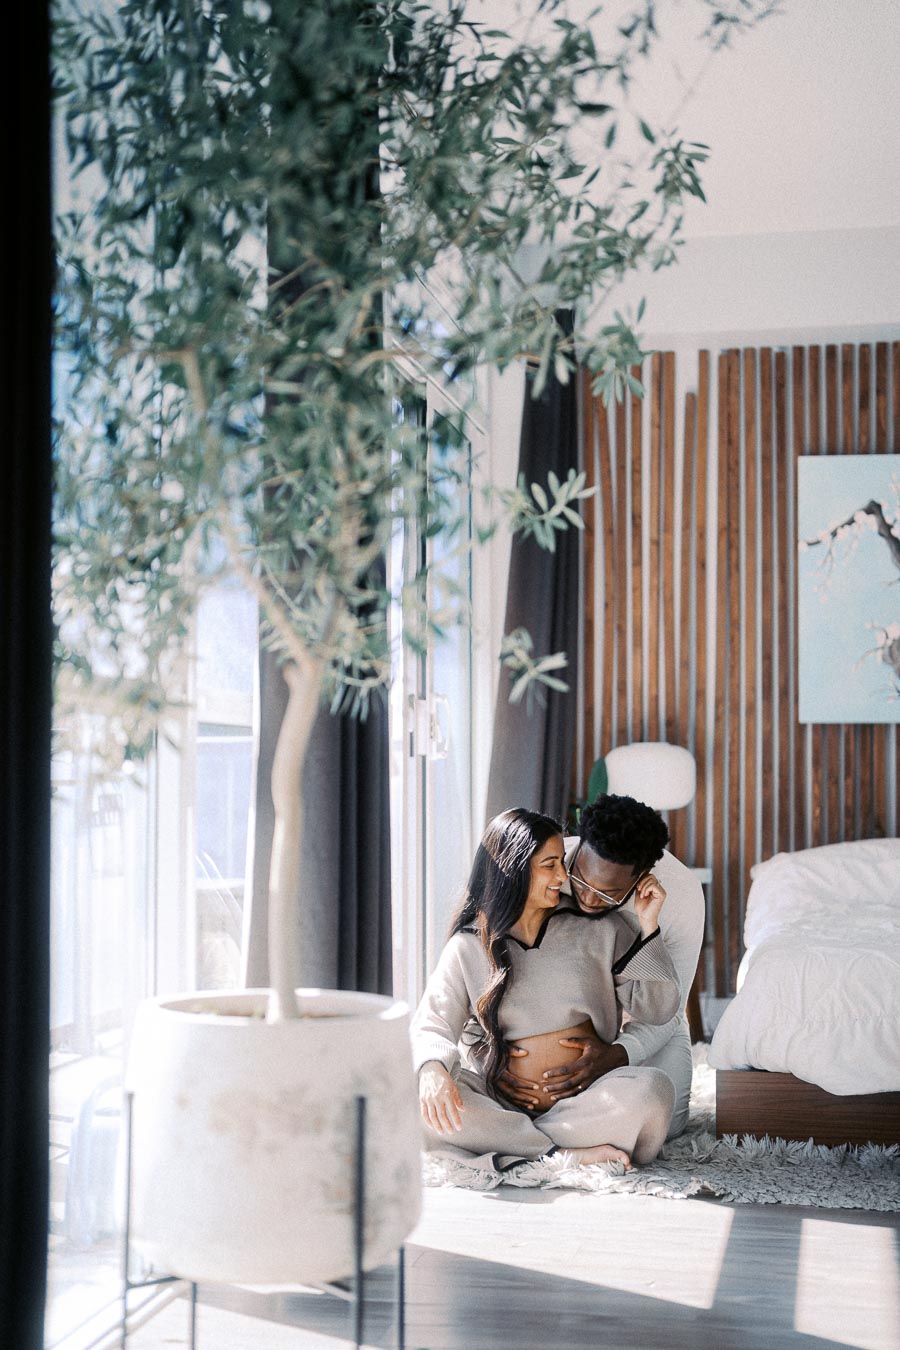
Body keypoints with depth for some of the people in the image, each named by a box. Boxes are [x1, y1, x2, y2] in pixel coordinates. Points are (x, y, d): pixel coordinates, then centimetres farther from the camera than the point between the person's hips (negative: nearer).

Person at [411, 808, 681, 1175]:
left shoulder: (596, 932, 10)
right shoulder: (469, 947, 6)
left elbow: (657, 1007, 10)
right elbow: (432, 1024, -3)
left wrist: (648, 925, 0)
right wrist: (433, 1069, -25)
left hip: (586, 1096, 1)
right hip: (504, 1103, 0)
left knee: (652, 1089, -31)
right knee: (417, 1099, -29)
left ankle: (515, 1154, -26)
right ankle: (571, 1155, -28)